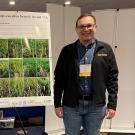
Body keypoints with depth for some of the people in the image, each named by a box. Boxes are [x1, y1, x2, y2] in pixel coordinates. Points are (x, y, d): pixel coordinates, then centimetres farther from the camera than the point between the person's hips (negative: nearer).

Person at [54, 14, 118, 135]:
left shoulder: (105, 49, 2)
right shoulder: (67, 51, 3)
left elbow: (112, 78, 0)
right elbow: (59, 78, 3)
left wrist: (112, 104, -6)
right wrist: (57, 104, -1)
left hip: (96, 106, 0)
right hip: (71, 105, 0)